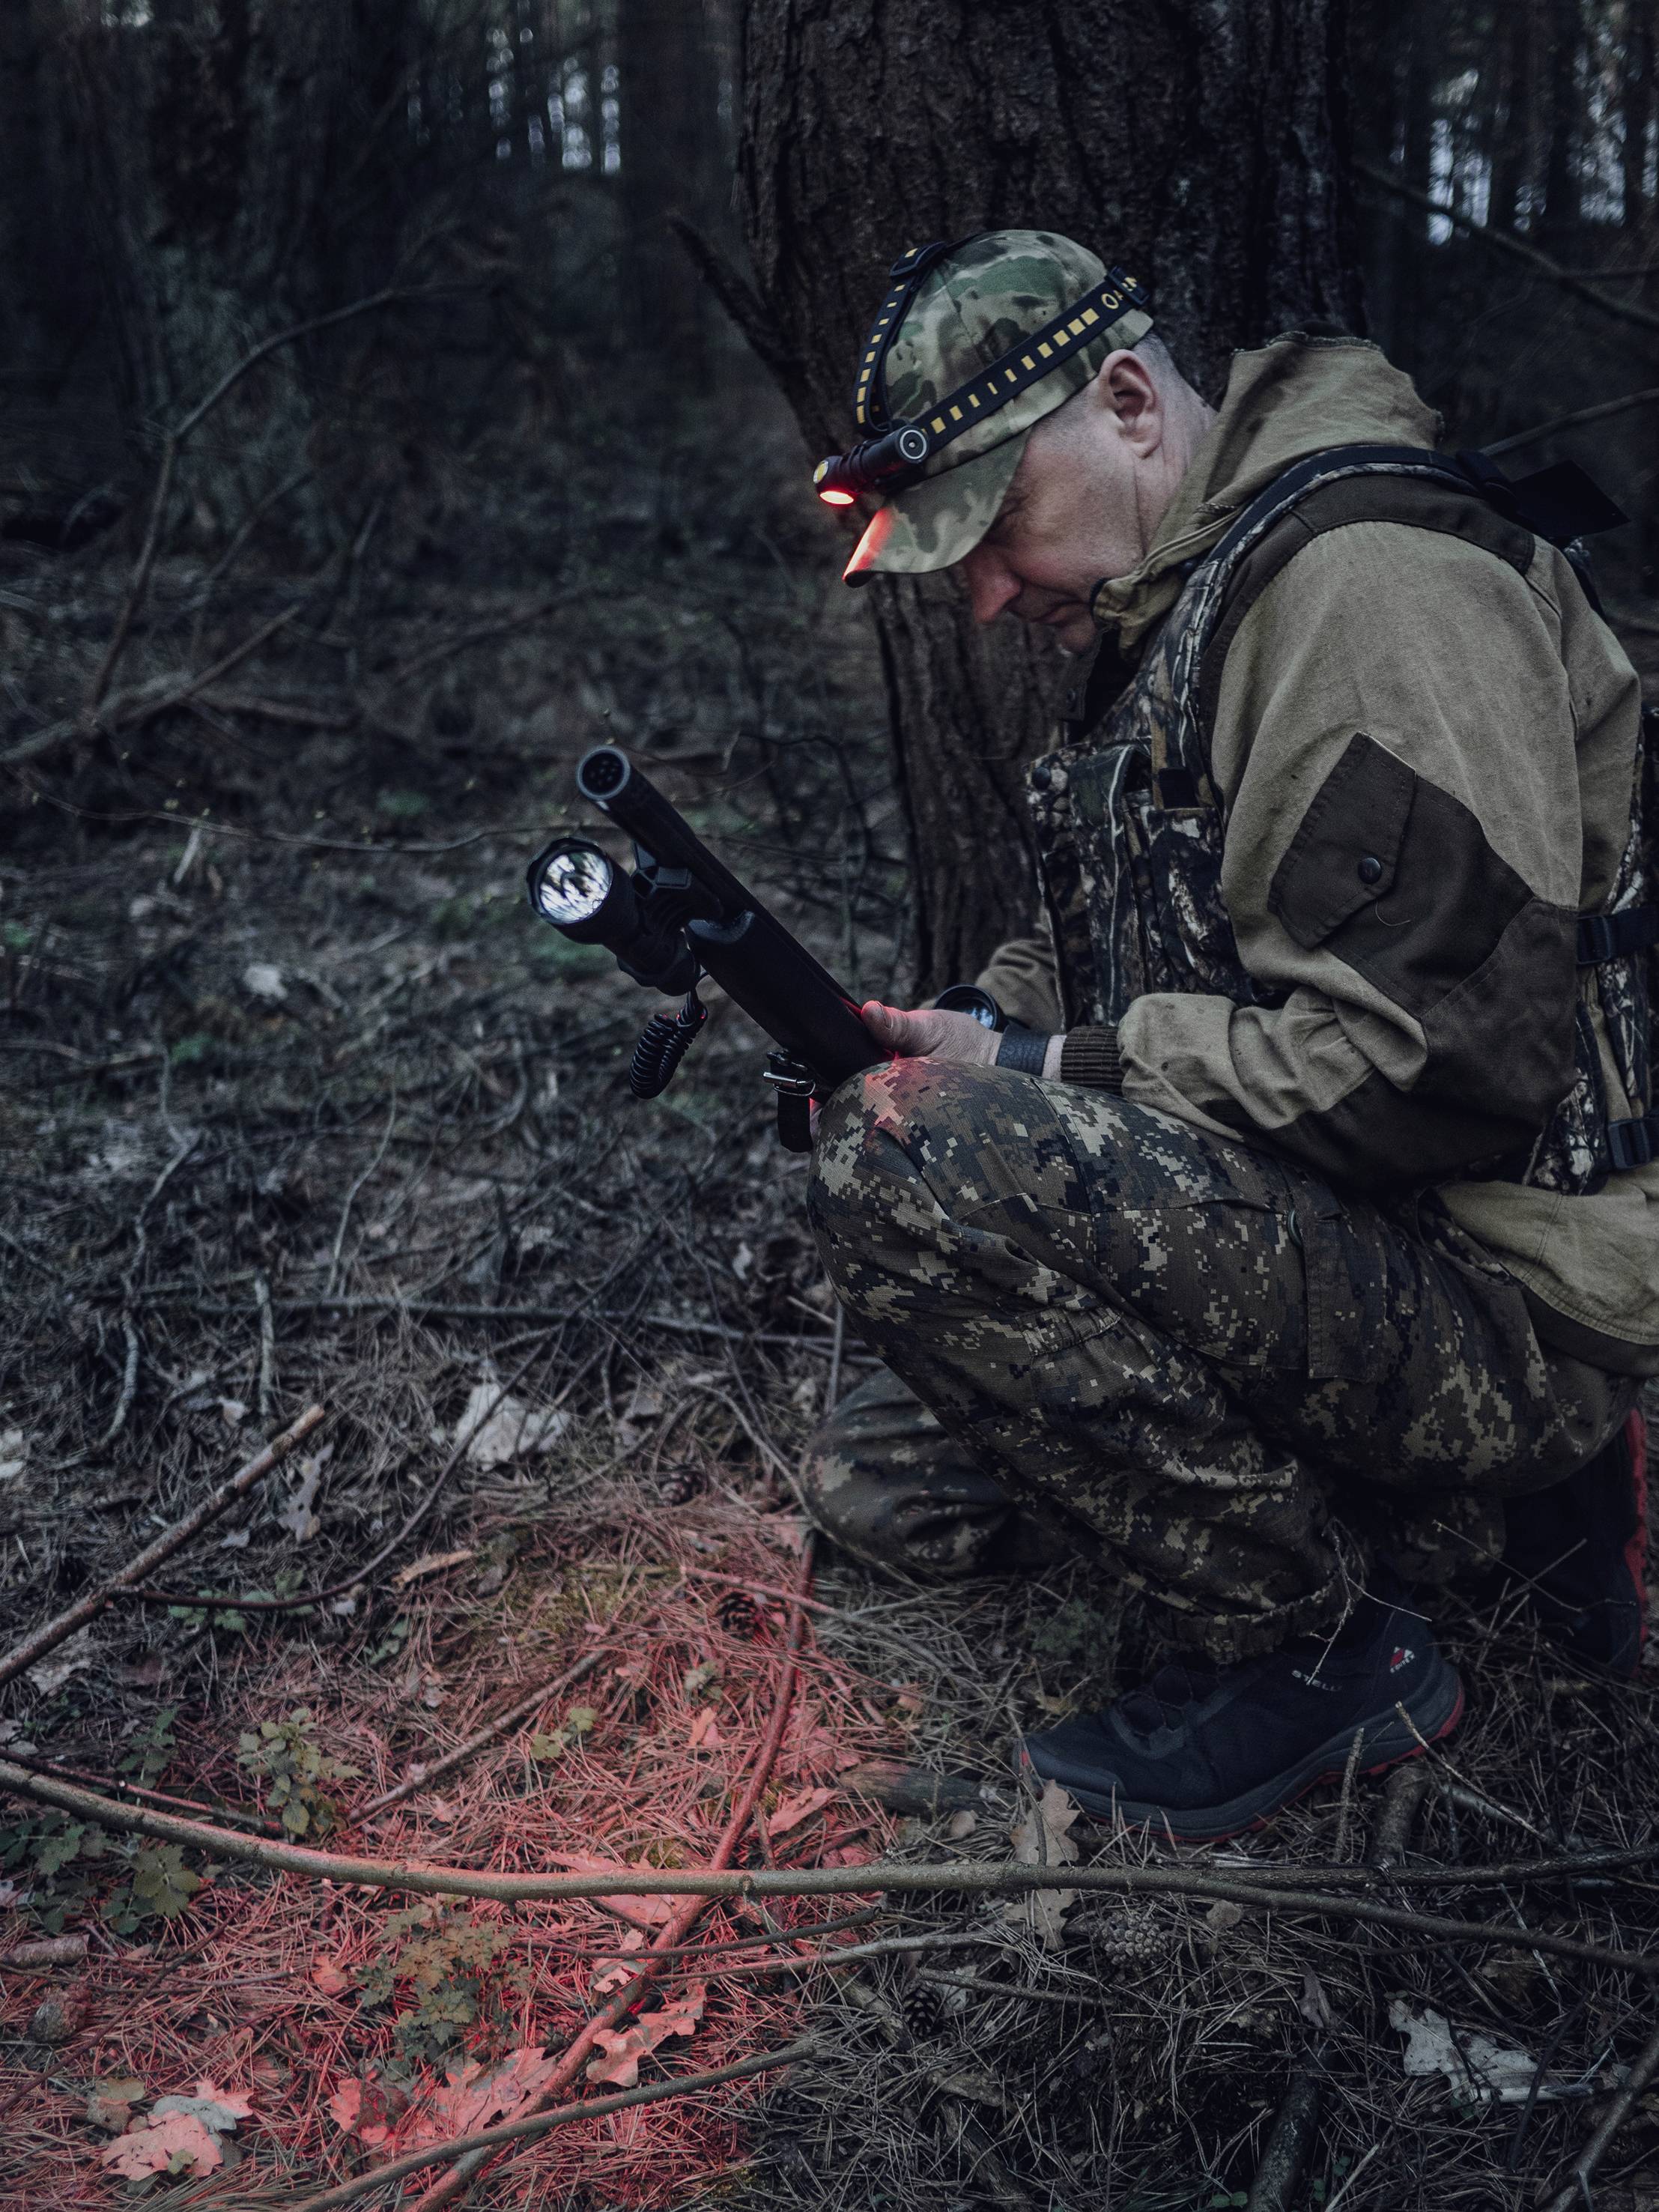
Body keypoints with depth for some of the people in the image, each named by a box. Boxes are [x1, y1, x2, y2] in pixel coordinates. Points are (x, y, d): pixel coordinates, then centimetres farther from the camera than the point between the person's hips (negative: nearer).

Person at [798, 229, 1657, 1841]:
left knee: (914, 1180, -28)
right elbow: (1160, 964, 22)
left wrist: (1040, 1076, -18)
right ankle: (1490, 1492, 14)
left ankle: (1325, 1643, -10)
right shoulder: (1169, 614, 14)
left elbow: (1437, 1054, -27)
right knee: (877, 1485, 17)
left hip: (1504, 1308, -11)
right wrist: (975, 1026, 0)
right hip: (1316, 1245, 11)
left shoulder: (1371, 576, -19)